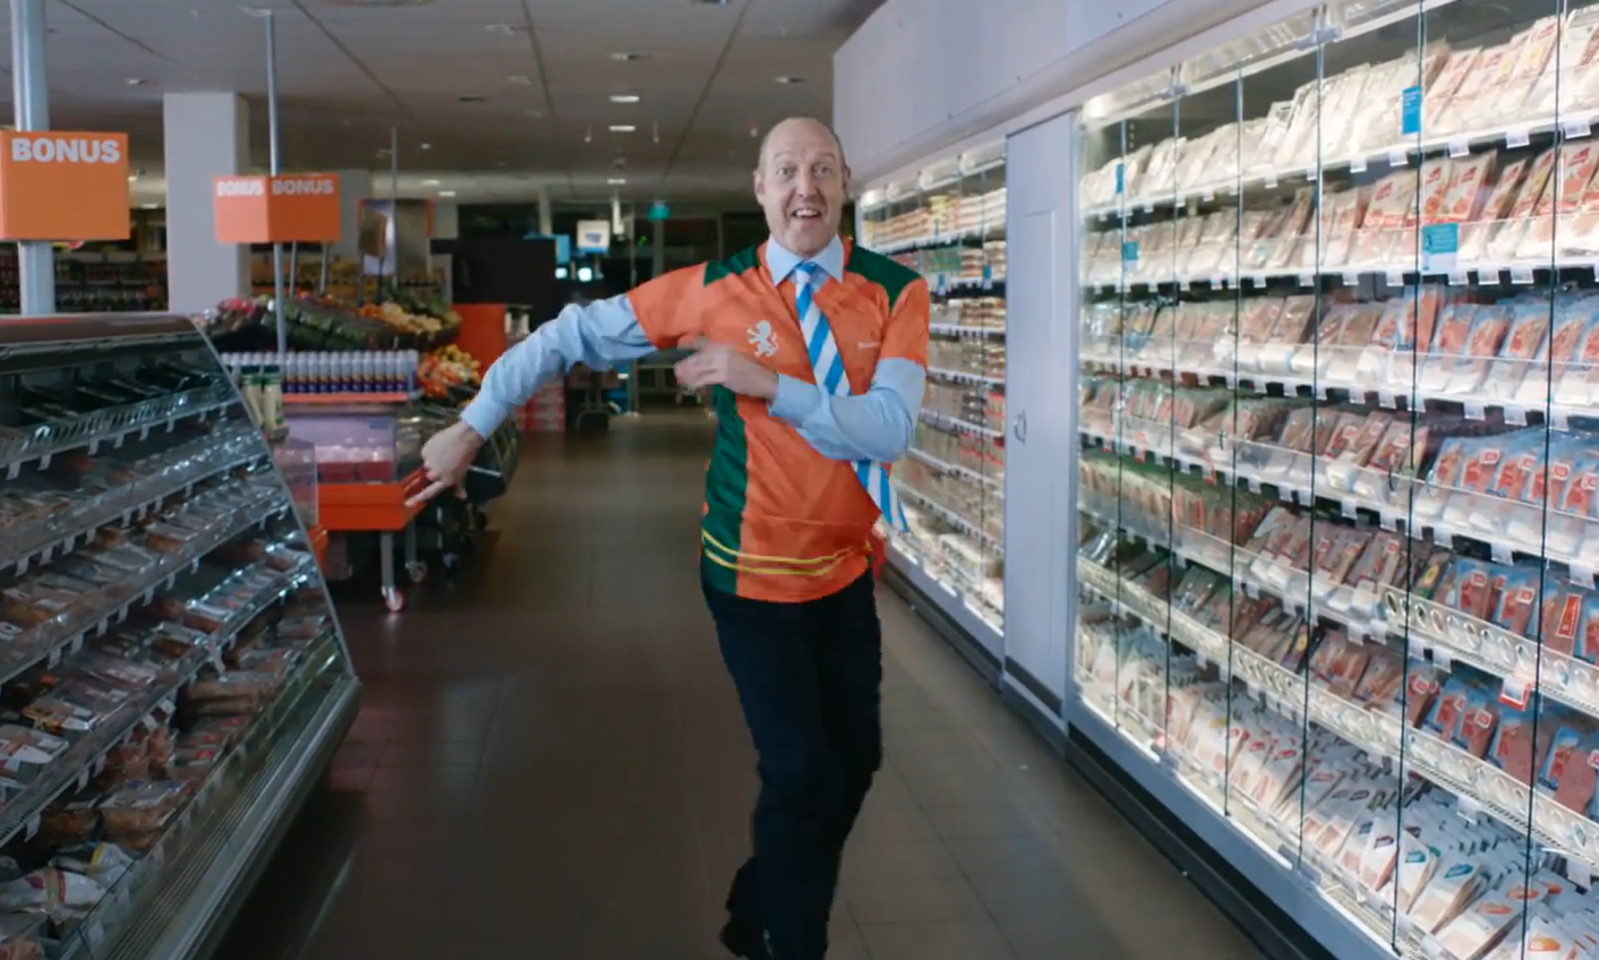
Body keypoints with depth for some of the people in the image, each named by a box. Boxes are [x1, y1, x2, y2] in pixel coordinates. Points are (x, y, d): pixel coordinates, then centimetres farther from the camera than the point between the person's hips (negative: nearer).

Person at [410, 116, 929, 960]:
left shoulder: (895, 291, -8)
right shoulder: (715, 289, -12)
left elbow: (890, 429, -20)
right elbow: (571, 335, -5)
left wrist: (766, 384, -29)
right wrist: (472, 426, -5)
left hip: (848, 571, 4)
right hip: (756, 577, -4)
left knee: (854, 763, 14)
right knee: (802, 776, -2)